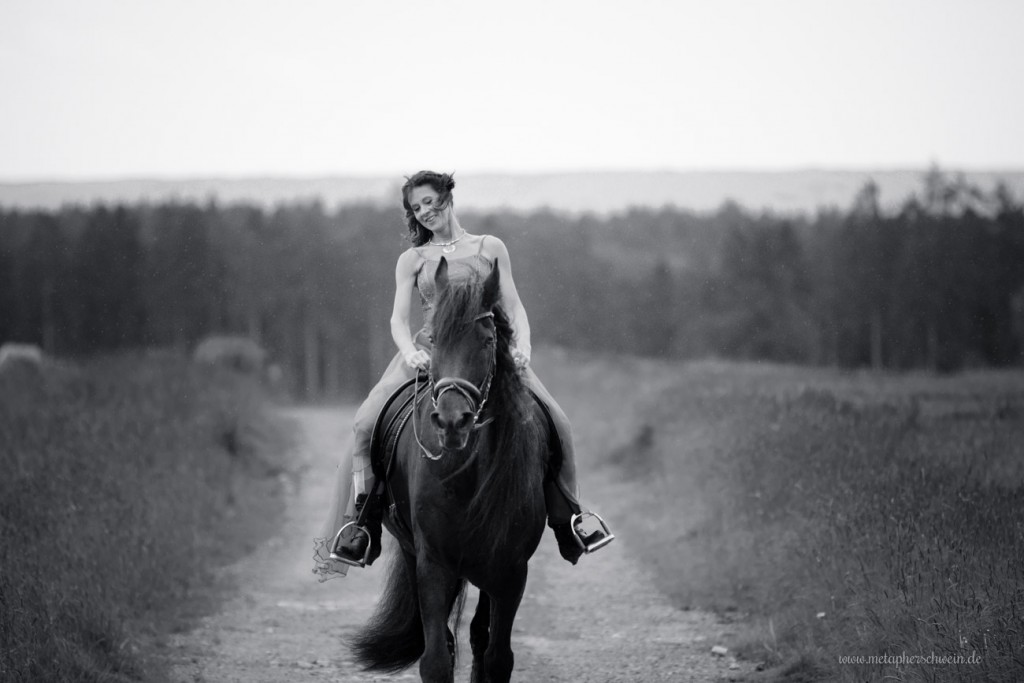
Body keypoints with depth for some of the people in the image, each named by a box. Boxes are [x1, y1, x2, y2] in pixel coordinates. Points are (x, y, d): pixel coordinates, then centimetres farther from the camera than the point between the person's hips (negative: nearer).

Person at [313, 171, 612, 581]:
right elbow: (399, 319, 5)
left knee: (551, 419, -19)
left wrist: (522, 347, -10)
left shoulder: (490, 248, 14)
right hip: (429, 349, 0)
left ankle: (569, 515, -3)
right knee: (368, 423, -23)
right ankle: (360, 521, -16)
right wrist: (410, 352, -17)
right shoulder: (413, 260, 15)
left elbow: (514, 308, 10)